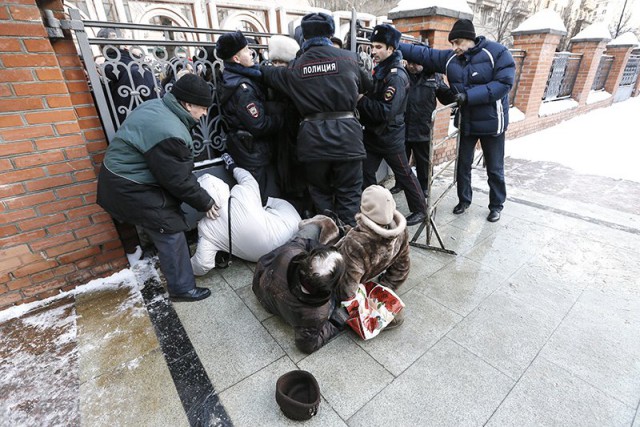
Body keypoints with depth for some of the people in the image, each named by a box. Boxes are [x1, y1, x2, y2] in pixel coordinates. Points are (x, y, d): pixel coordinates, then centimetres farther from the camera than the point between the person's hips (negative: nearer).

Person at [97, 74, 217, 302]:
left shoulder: (157, 106, 3)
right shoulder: (169, 134, -30)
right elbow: (179, 181, -22)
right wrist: (206, 203, -8)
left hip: (125, 177, 10)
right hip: (130, 188, -10)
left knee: (173, 219, 19)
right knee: (171, 231, -4)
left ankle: (182, 262, 37)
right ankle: (182, 288, 8)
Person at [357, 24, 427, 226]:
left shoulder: (396, 76, -18)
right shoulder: (379, 70, 9)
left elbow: (386, 112, -27)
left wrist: (361, 100, -23)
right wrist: (361, 98, -5)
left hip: (390, 136, -8)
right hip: (373, 133, 8)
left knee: (404, 174, 5)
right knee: (366, 173, 7)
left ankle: (420, 210, 22)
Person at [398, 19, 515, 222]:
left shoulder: (497, 52, -15)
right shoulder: (450, 58, -1)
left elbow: (504, 83, -22)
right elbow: (423, 53, -2)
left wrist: (469, 95, -28)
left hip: (492, 122, -4)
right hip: (466, 121, 4)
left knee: (494, 168, 8)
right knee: (463, 163, 14)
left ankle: (496, 205, 27)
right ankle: (464, 200, 33)